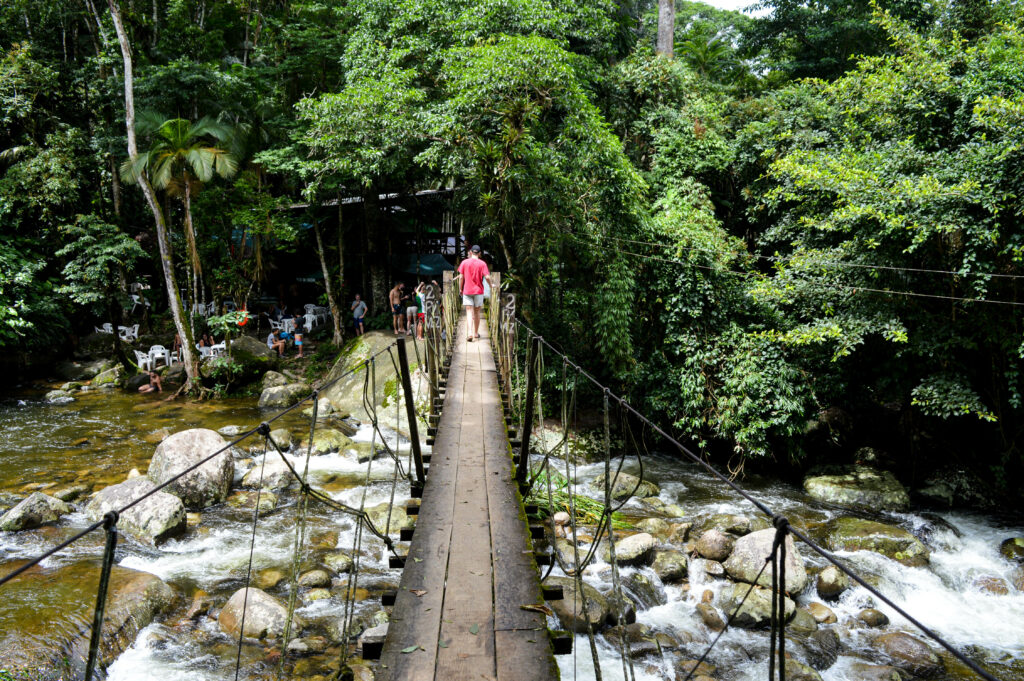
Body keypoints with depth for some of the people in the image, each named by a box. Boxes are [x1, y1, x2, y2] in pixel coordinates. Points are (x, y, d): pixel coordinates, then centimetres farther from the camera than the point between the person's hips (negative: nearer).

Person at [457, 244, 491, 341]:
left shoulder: (464, 262, -1)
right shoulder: (482, 263, -4)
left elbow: (461, 277, -1)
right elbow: (487, 277, -11)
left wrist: (461, 288, 11)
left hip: (467, 291, 0)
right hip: (478, 291, 0)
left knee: (469, 312, -3)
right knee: (477, 312, 13)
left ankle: (469, 333, -19)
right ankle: (476, 333, 22)